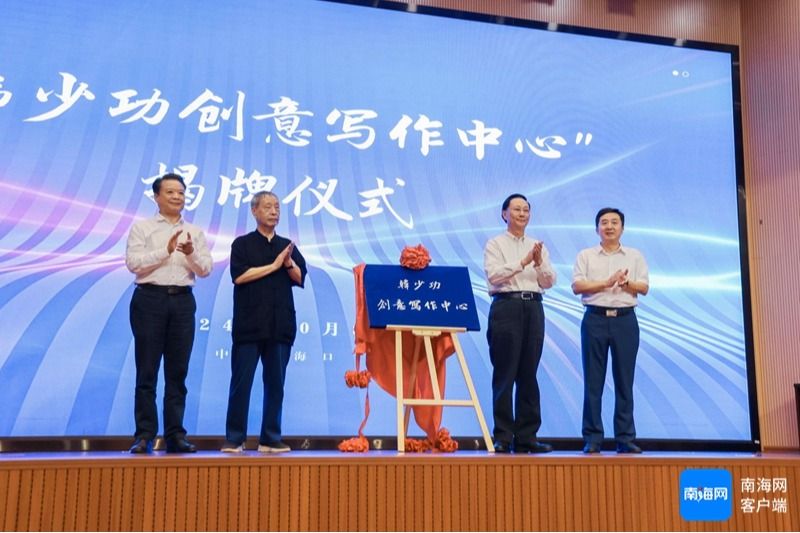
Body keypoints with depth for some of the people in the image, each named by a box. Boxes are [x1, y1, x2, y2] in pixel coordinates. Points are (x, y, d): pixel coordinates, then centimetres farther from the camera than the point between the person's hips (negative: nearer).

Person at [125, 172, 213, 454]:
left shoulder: (195, 232, 15)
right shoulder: (142, 228, 6)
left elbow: (206, 269, 6)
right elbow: (133, 263, -6)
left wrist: (191, 254, -13)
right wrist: (165, 251, -14)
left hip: (183, 301, 3)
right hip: (150, 299, -3)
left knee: (177, 372, 5)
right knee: (147, 372, -1)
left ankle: (175, 435, 9)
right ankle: (144, 436, 3)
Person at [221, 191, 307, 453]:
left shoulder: (287, 245, 16)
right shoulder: (242, 244, 5)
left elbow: (300, 278, 7)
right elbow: (240, 276, -9)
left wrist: (289, 263, -11)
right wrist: (274, 266, -8)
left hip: (280, 323, 3)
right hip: (249, 323, -3)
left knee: (275, 382, 4)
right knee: (241, 382, -2)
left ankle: (270, 439, 10)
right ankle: (234, 438, 5)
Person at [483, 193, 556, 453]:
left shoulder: (538, 247, 19)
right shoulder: (495, 244, 5)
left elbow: (549, 282, 11)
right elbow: (493, 275, -11)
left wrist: (539, 263, -7)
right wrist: (523, 262, -17)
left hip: (533, 307, 5)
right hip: (506, 306, -4)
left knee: (528, 375, 5)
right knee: (505, 374, -4)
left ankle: (526, 437, 10)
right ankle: (503, 438, 1)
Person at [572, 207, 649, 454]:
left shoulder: (635, 256, 13)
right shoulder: (586, 256, 9)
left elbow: (644, 287, 5)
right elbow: (577, 286, -3)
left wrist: (626, 282, -14)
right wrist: (607, 282, -13)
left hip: (625, 319, 1)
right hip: (595, 318, -1)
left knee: (624, 380, 1)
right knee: (593, 381, -1)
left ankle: (625, 438, 7)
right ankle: (592, 438, 3)